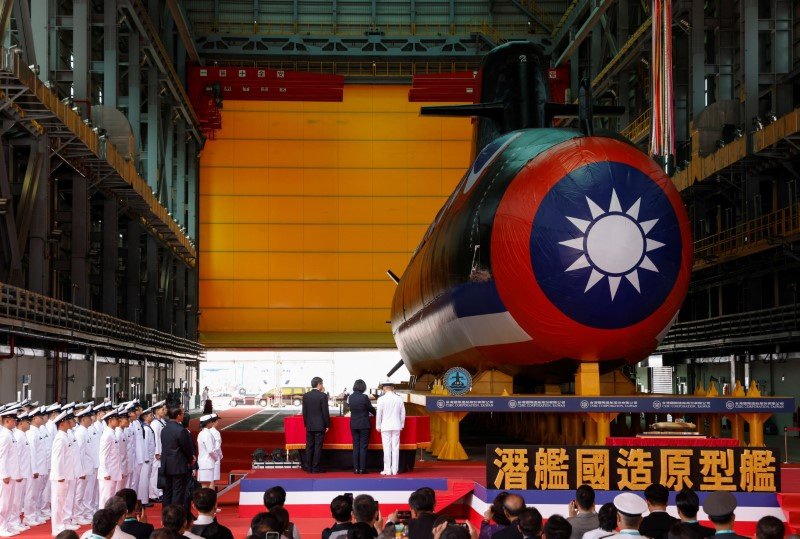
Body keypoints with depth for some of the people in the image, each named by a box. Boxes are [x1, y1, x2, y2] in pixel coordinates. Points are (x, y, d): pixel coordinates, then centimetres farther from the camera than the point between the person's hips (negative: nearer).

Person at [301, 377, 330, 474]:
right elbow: (325, 412, -10)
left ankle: (308, 467, 10)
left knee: (309, 446, 9)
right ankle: (315, 468, 0)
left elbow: (304, 412, 7)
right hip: (320, 425, -4)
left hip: (309, 426, 4)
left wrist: (306, 424, 16)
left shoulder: (305, 396, 3)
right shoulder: (323, 396, -11)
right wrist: (327, 425, -1)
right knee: (318, 447, 0)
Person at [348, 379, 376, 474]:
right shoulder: (364, 397, -15)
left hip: (353, 425, 4)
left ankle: (356, 468, 7)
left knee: (355, 446, 9)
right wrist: (376, 413, 20)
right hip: (364, 425, -4)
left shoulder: (351, 397, 0)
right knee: (363, 447, 1)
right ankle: (362, 469, 0)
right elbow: (371, 409, -5)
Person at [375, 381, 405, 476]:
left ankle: (387, 470, 1)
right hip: (396, 427, 3)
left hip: (385, 427, -3)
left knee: (387, 448, -1)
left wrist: (378, 427, 5)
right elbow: (403, 413, 7)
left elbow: (379, 414, -5)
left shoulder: (382, 399, -7)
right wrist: (401, 425, 17)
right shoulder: (399, 398, 2)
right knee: (395, 448, 5)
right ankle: (394, 470, 6)